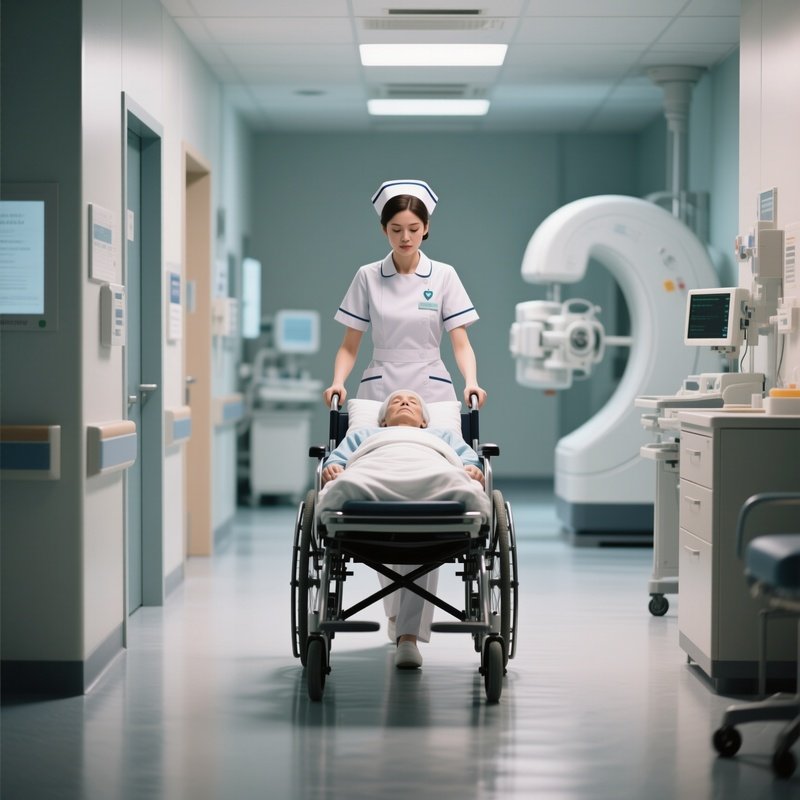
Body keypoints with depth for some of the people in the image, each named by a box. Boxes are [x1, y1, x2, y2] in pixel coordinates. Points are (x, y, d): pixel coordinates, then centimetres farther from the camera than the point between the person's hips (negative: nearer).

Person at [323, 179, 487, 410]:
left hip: (430, 389, 0)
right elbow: (350, 347, 5)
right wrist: (338, 382, -14)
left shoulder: (444, 275, 1)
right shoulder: (368, 276, 3)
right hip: (379, 389, 0)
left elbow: (461, 344, -3)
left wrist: (471, 382, -22)